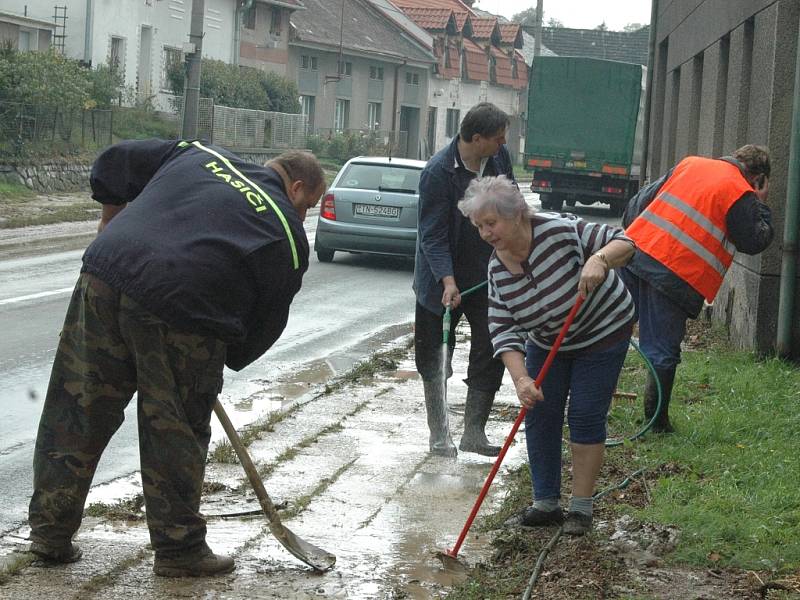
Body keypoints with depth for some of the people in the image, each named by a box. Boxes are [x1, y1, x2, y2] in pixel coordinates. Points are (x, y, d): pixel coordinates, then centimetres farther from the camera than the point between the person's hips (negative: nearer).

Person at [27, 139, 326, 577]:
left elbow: (114, 164, 30)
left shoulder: (198, 155, 25)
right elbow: (266, 322, 13)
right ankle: (179, 548, 20)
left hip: (104, 275, 5)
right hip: (181, 309, -4)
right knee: (175, 434, 9)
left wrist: (113, 227, 42)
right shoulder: (287, 233, 12)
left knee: (77, 412, 13)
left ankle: (50, 531, 21)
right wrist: (226, 361, 26)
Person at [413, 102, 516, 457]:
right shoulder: (438, 171, -23)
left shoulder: (499, 157, -5)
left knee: (491, 353, 3)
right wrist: (448, 281, -32)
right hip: (443, 281, -5)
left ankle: (473, 433, 13)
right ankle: (439, 436, 18)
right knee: (435, 361, 5)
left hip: (487, 275, 5)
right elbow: (432, 235, -22)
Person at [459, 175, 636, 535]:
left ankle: (581, 507, 5)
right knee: (539, 415, 3)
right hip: (545, 342, 5)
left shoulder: (559, 232, -30)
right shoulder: (497, 269, -14)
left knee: (585, 418, -5)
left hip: (602, 334, -5)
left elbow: (622, 242, -27)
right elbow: (503, 330, -17)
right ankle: (546, 503, 13)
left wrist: (599, 260, -49)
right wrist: (521, 379, -30)